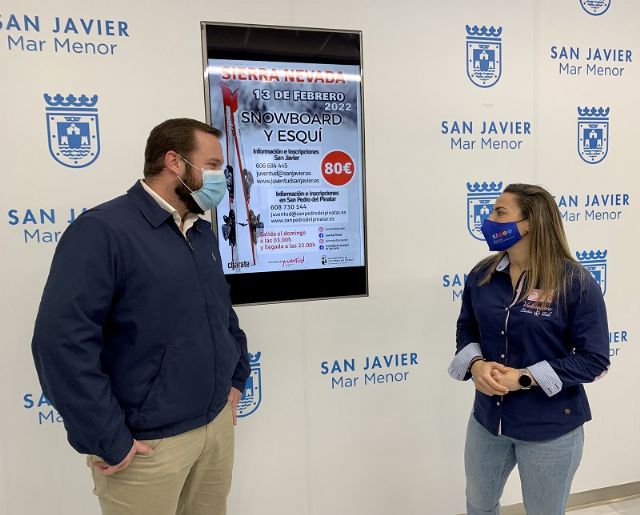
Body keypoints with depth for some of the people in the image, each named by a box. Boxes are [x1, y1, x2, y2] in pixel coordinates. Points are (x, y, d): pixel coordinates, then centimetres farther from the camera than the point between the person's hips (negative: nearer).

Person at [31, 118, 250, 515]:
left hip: (218, 423, 7)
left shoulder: (203, 233, 9)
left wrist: (236, 376, 13)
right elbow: (61, 339, -24)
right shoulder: (103, 230, -16)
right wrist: (107, 440, -20)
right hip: (149, 443, -7)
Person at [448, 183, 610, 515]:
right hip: (487, 419, 4)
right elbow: (466, 330, 7)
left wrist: (525, 378, -22)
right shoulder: (481, 275, -3)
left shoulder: (576, 283, -17)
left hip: (551, 428, -4)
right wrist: (475, 365, -15)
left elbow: (595, 359, -14)